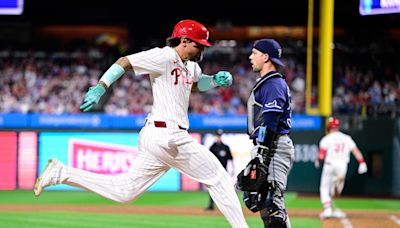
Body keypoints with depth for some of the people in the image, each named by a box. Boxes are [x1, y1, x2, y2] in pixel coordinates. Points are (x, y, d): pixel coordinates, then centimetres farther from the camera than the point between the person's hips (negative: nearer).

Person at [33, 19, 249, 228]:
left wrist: (217, 79, 16)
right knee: (217, 177, -2)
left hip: (153, 135, 10)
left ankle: (61, 173, 8)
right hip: (168, 135, -10)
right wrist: (100, 88, -22)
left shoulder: (190, 65, 18)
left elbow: (197, 83, 37)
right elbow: (124, 61, -12)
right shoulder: (164, 56, -10)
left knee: (124, 191, 8)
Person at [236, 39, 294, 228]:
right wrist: (257, 156, 23)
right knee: (264, 203, 12)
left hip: (273, 148, -11)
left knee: (272, 202, -17)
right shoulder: (264, 83, 22)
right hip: (265, 148, 11)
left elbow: (269, 124, -20)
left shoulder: (274, 84, -11)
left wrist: (260, 157, -25)